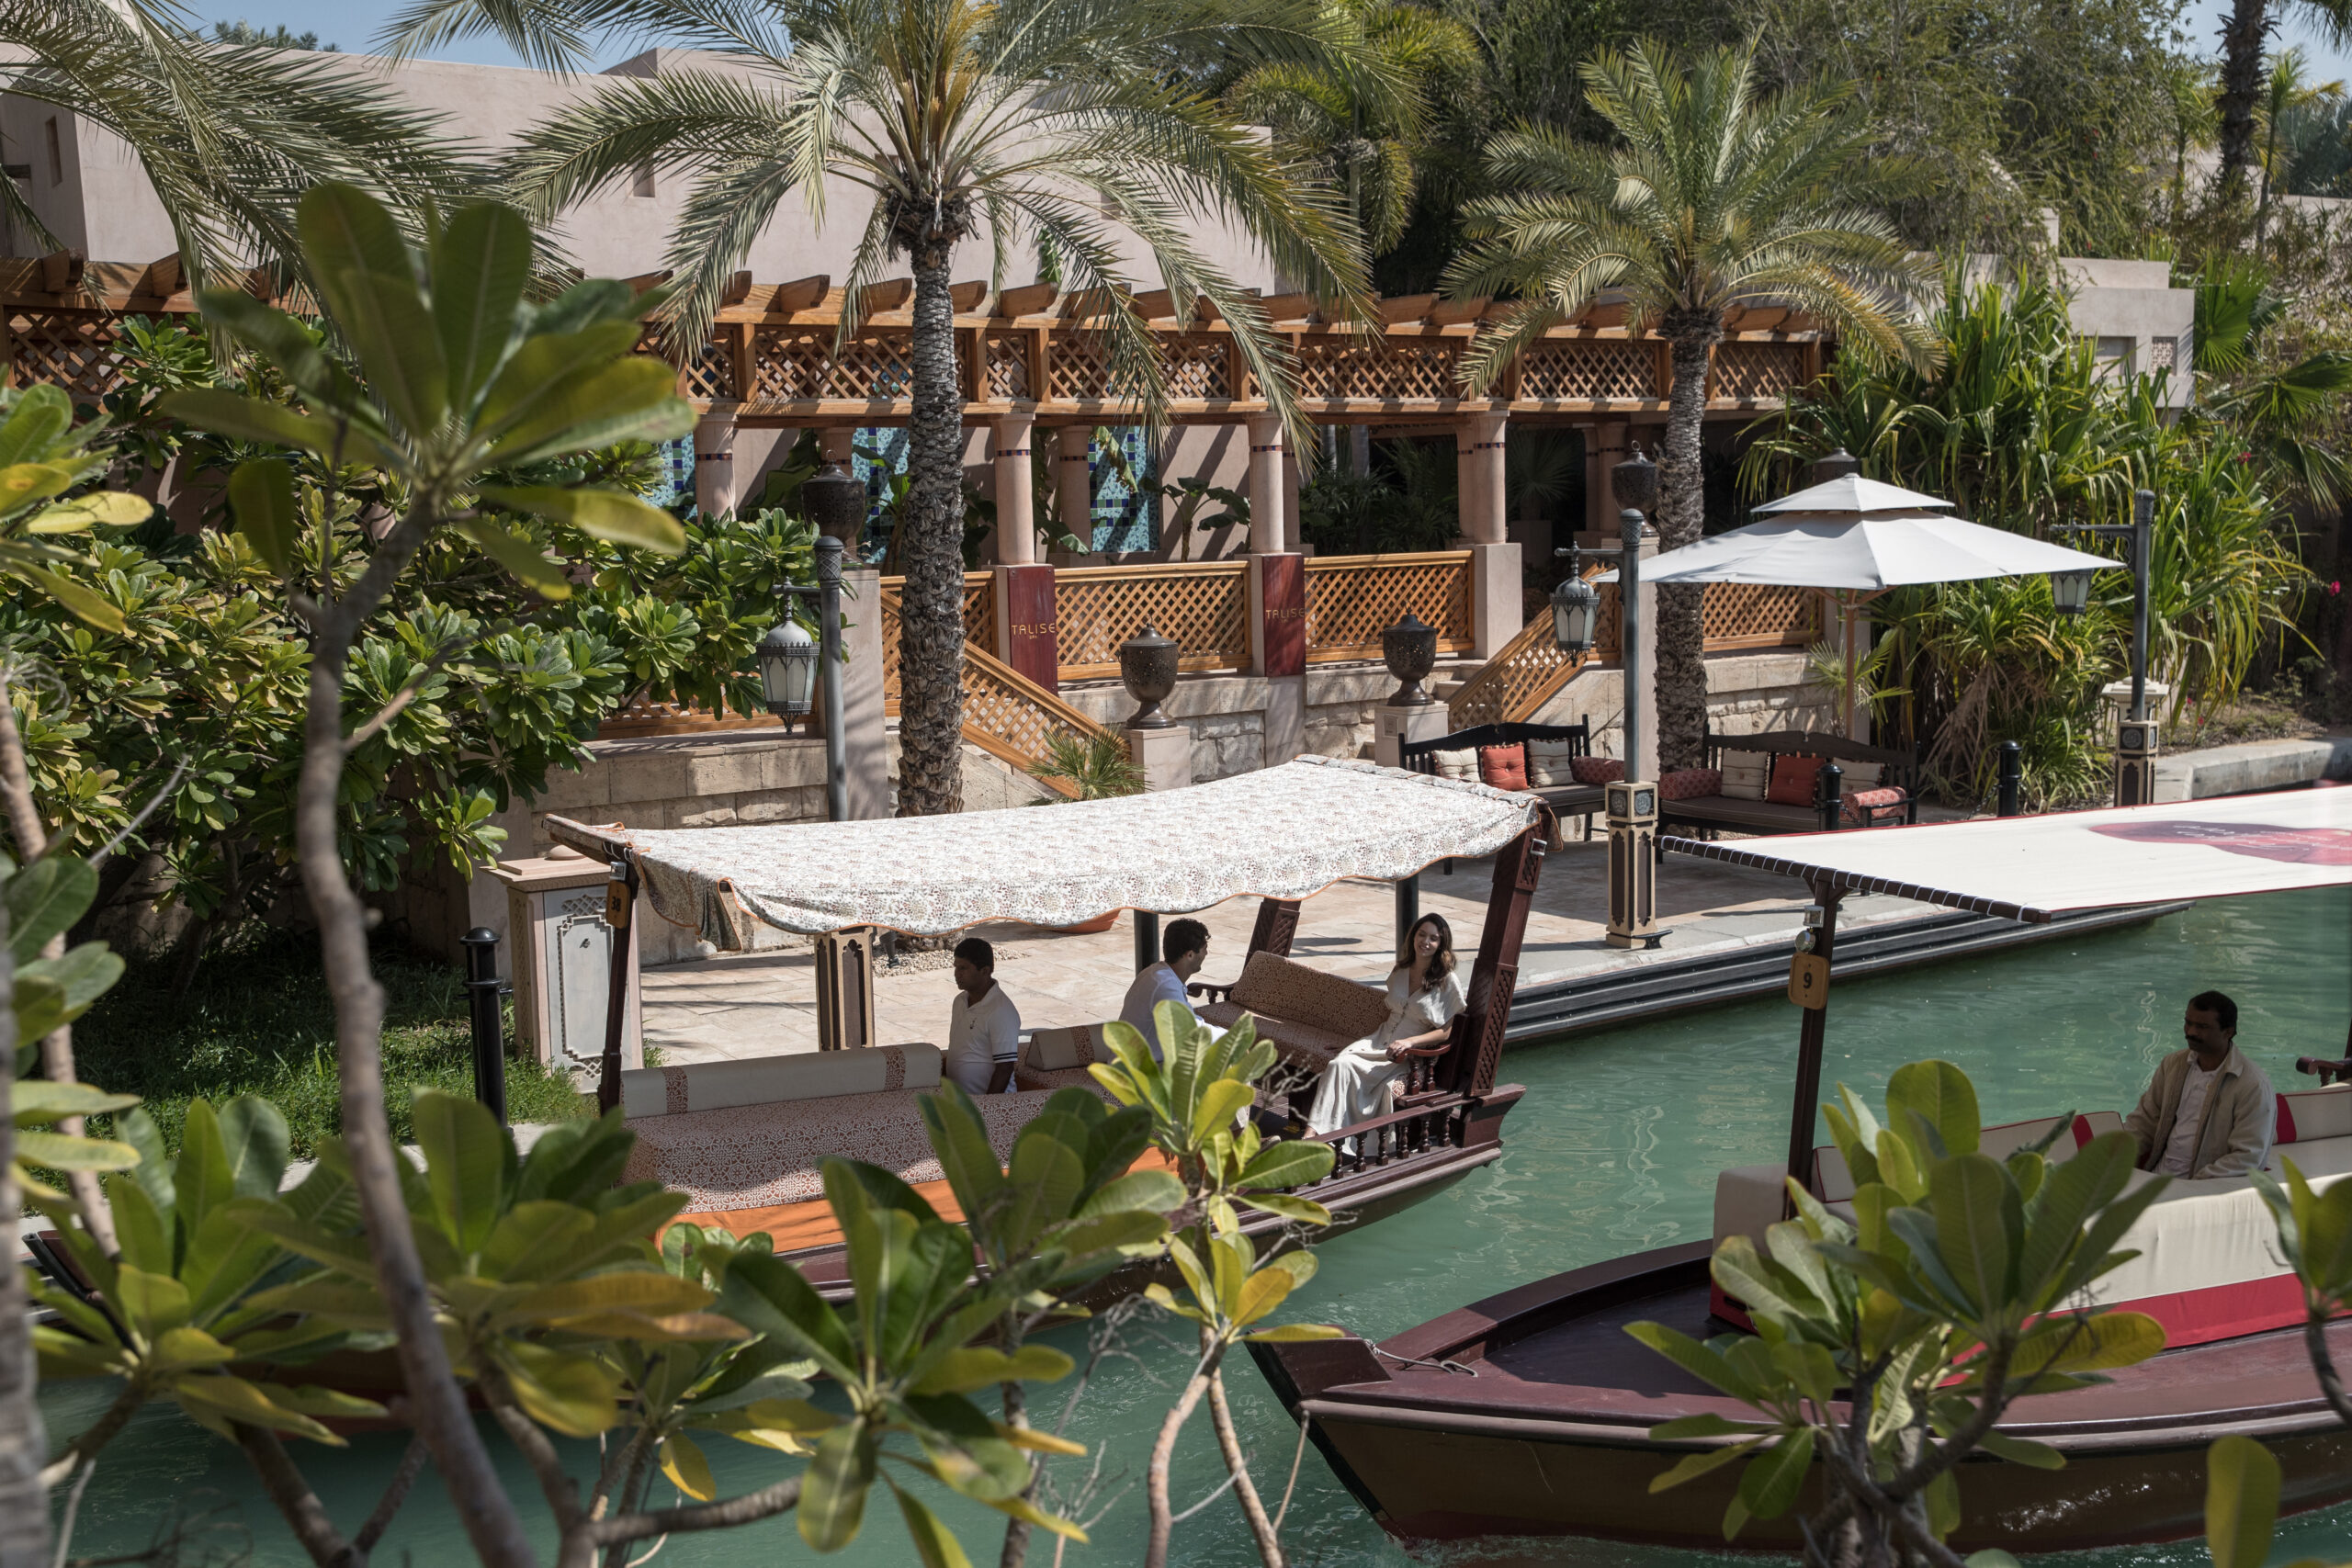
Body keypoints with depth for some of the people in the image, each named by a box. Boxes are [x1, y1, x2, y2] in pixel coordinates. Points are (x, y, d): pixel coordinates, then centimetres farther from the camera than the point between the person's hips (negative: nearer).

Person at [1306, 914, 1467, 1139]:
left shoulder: (1448, 982, -5)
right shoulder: (1400, 972, 13)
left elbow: (1447, 1031, -7)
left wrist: (1410, 1041, -19)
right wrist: (1368, 1037, 10)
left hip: (1411, 1054, -5)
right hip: (1380, 1041, 5)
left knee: (1345, 1069, -29)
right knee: (1338, 1064, -26)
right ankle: (1312, 1133, -34)